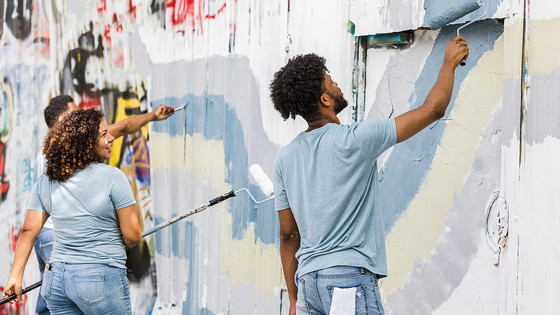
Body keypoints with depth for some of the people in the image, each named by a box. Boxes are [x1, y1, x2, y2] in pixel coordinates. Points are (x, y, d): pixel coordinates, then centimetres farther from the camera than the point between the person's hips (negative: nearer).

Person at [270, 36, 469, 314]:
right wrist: (450, 62, 13)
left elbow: (288, 234, 14)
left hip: (307, 280, 6)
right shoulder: (355, 140, -8)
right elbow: (433, 109, -3)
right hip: (350, 276, -6)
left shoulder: (284, 158, 9)